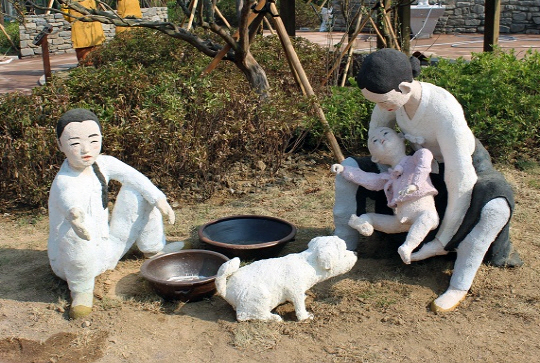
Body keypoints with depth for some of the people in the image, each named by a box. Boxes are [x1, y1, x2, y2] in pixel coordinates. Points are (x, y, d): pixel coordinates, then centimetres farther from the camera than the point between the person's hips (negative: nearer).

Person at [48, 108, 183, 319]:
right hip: (73, 261, -6)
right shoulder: (65, 183, -31)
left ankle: (152, 249, 20)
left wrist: (159, 199, -12)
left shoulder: (101, 163, -9)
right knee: (75, 233, -41)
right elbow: (70, 199, -54)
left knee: (139, 191, 2)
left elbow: (132, 176, -1)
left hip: (108, 249, 7)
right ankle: (81, 288, -13)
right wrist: (75, 212, -76)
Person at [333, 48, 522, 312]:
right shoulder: (391, 93, -22)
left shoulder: (445, 111, -39)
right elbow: (377, 134, -1)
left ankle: (460, 286, -23)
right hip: (425, 165, 6)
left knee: (493, 207, -41)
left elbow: (461, 179, -35)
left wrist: (444, 240, -27)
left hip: (468, 167, -5)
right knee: (350, 168, -7)